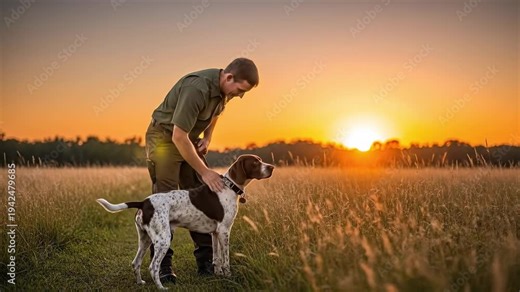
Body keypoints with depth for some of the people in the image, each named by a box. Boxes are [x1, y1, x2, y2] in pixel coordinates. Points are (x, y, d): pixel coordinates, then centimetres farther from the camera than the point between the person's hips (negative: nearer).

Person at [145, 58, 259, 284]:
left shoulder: (223, 89, -6)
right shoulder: (197, 88, -33)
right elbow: (178, 137, -32)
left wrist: (207, 138, 2)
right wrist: (204, 172, -27)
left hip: (189, 139, 8)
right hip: (165, 137, -8)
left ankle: (206, 261, 7)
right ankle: (162, 265, -6)